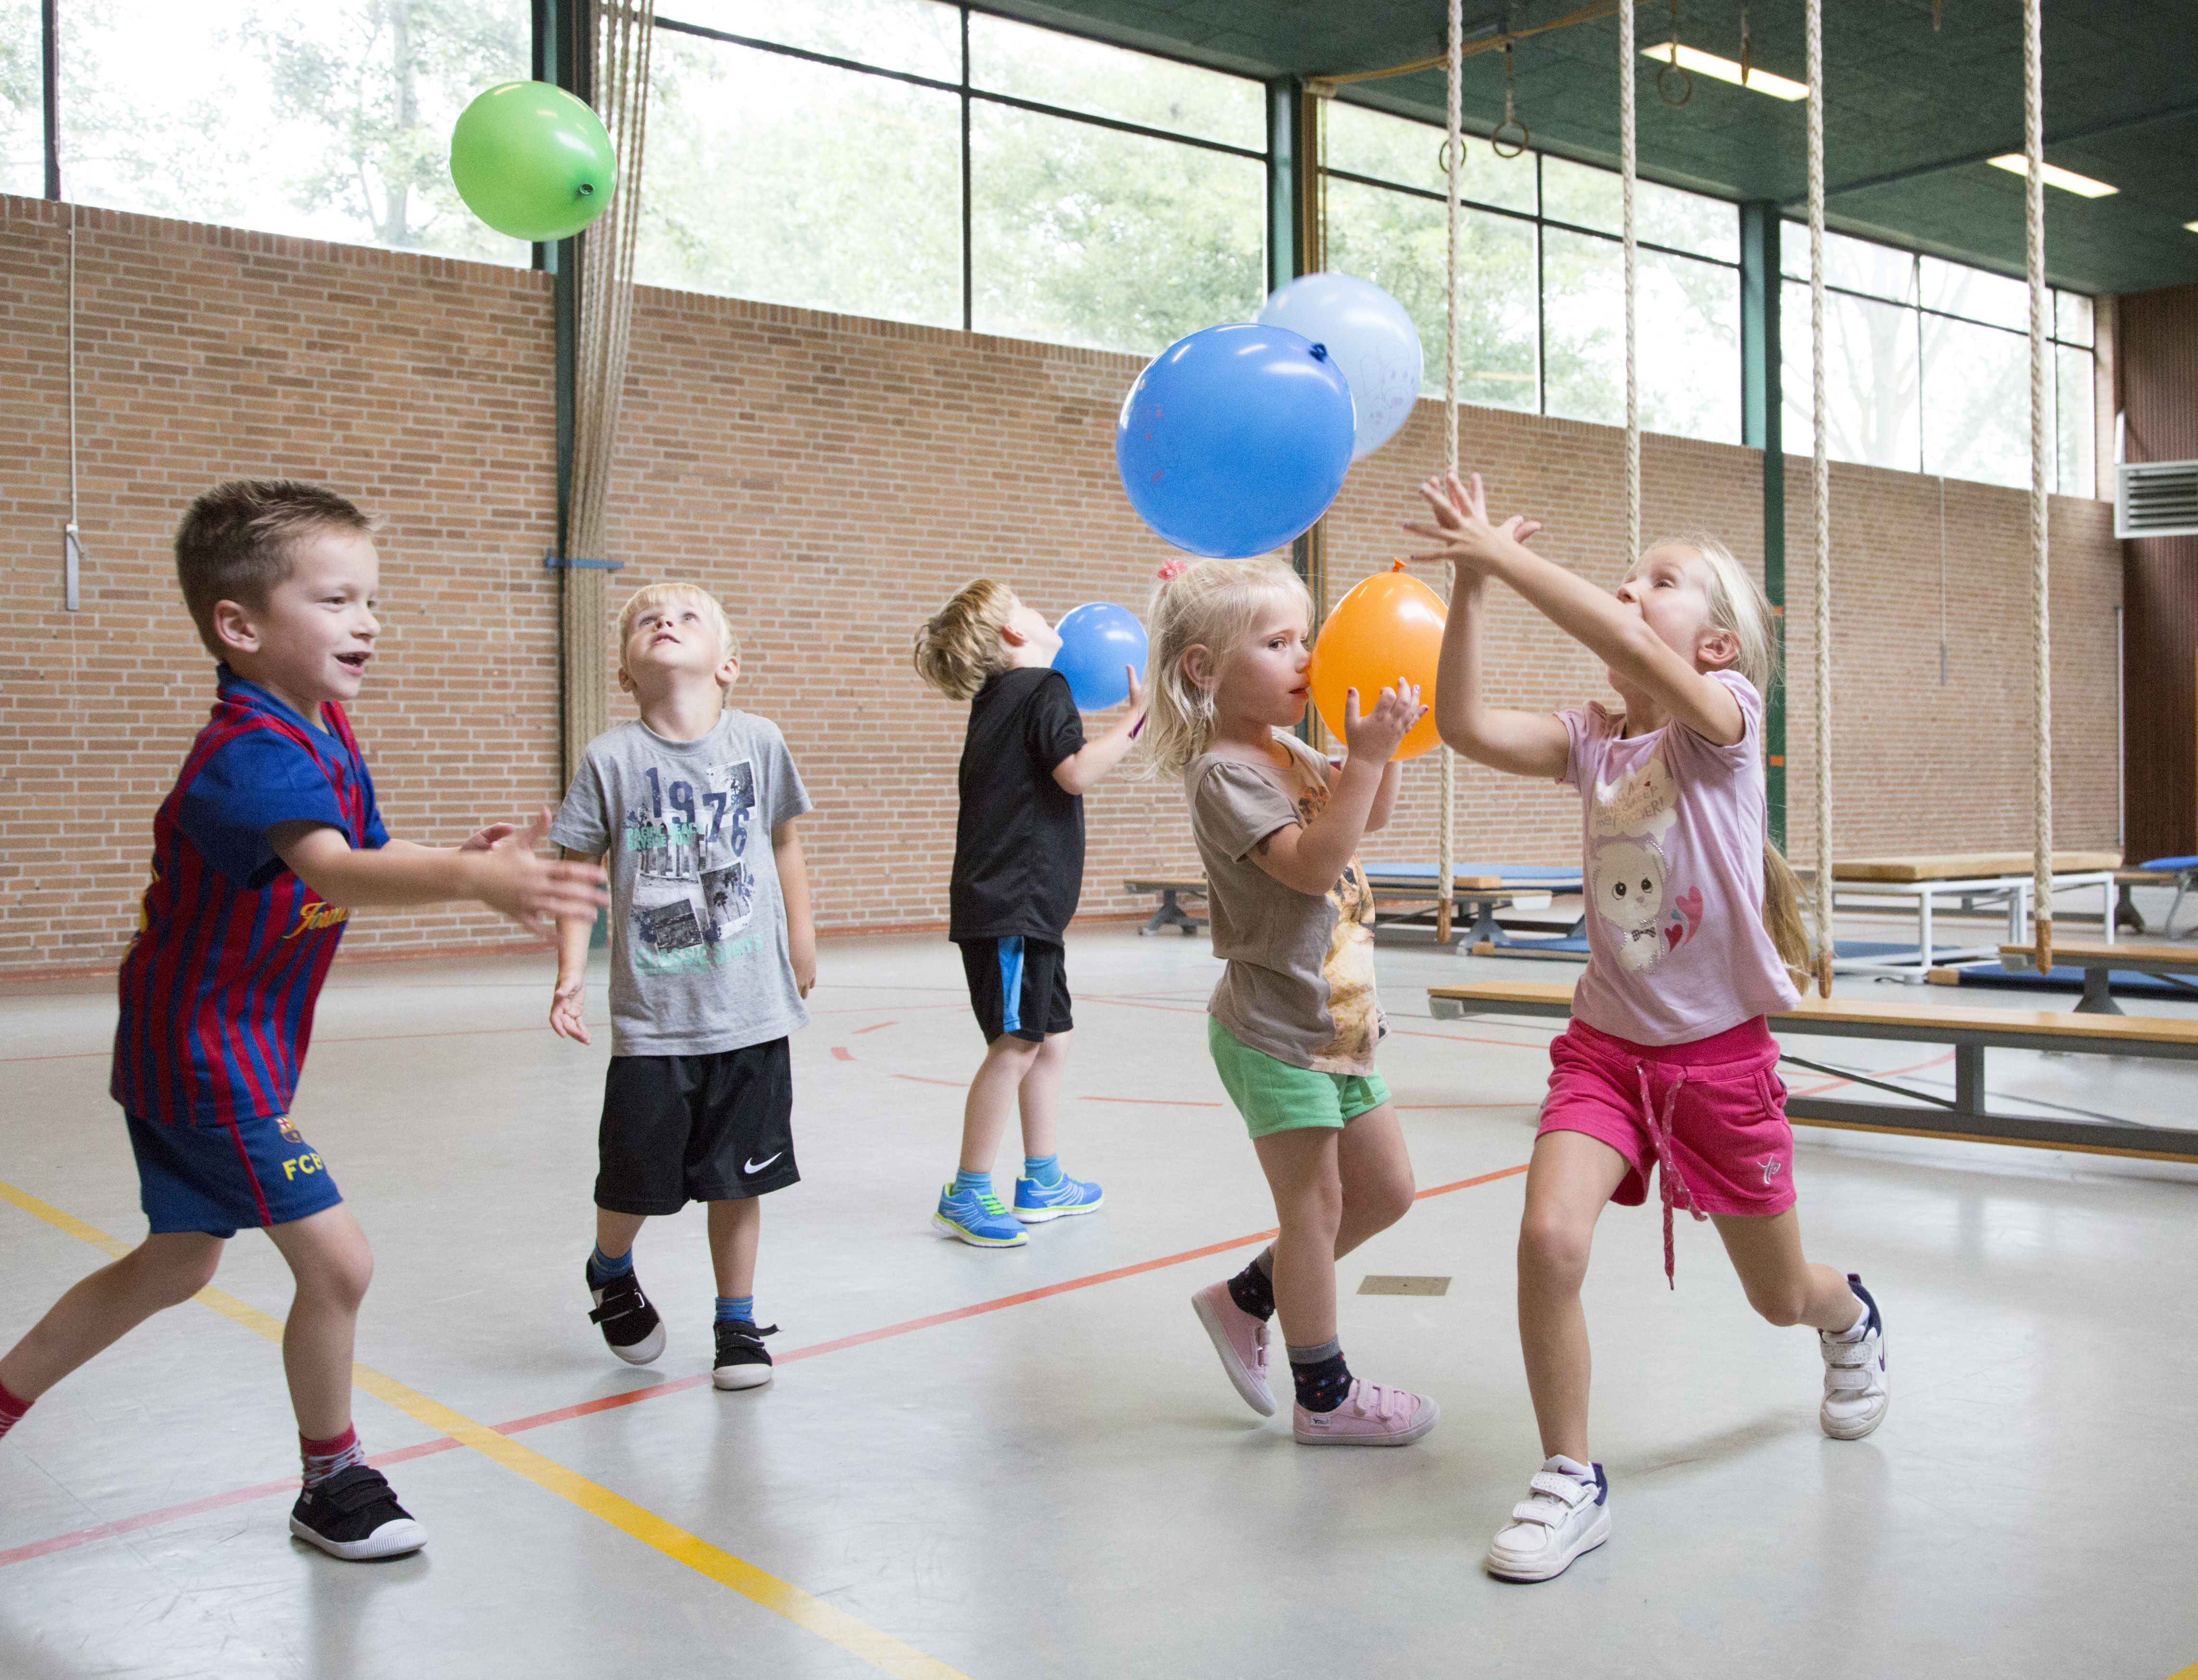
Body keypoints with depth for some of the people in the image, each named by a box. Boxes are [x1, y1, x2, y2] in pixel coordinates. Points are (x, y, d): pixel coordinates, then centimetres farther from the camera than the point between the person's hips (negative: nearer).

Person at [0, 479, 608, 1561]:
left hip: (183, 1052, 10)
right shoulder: (250, 756, -29)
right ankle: (332, 1482, 16)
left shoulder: (324, 730, 3)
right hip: (208, 1058, -10)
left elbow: (373, 854, 12)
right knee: (335, 1261, -4)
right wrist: (470, 877, -66)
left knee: (177, 1266, 24)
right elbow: (330, 872, -48)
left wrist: (468, 861, -7)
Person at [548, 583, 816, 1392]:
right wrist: (571, 975, -8)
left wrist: (801, 940, 15)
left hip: (752, 1012, 1)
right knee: (636, 1182, 9)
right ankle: (611, 1273, 43)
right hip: (653, 1016, -1)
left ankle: (737, 1324, 28)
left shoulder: (758, 741, -2)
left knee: (737, 1179, 9)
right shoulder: (611, 757, -5)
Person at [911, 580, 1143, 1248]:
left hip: (1027, 904, 10)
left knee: (1050, 1038, 14)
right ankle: (966, 1194, -2)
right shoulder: (1043, 688, -9)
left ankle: (1042, 1181, 22)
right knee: (1016, 1043, -8)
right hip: (1010, 901, -10)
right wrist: (1133, 719, -14)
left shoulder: (999, 699, 18)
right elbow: (1076, 772, -21)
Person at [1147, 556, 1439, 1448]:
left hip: (1337, 1020, 9)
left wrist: (1380, 745, 5)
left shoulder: (1288, 755, 9)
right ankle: (1324, 1395, 20)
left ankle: (1246, 1299, 29)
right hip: (1274, 1030, -9)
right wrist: (1367, 755, -32)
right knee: (1316, 1205, 3)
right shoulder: (1224, 773, -19)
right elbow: (1313, 864, -29)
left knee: (1386, 1190, 16)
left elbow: (1370, 814, 22)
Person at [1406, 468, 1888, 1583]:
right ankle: (1571, 1482, -2)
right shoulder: (1591, 742, 1)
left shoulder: (1725, 715, -12)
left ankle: (1851, 1320, 55)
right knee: (1549, 1238, -22)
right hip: (1607, 1044, 3)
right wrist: (1472, 587, -19)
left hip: (1722, 1055, -3)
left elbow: (1623, 644, -32)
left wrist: (1506, 552, -32)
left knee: (1782, 1297, 15)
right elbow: (1463, 725, -15)